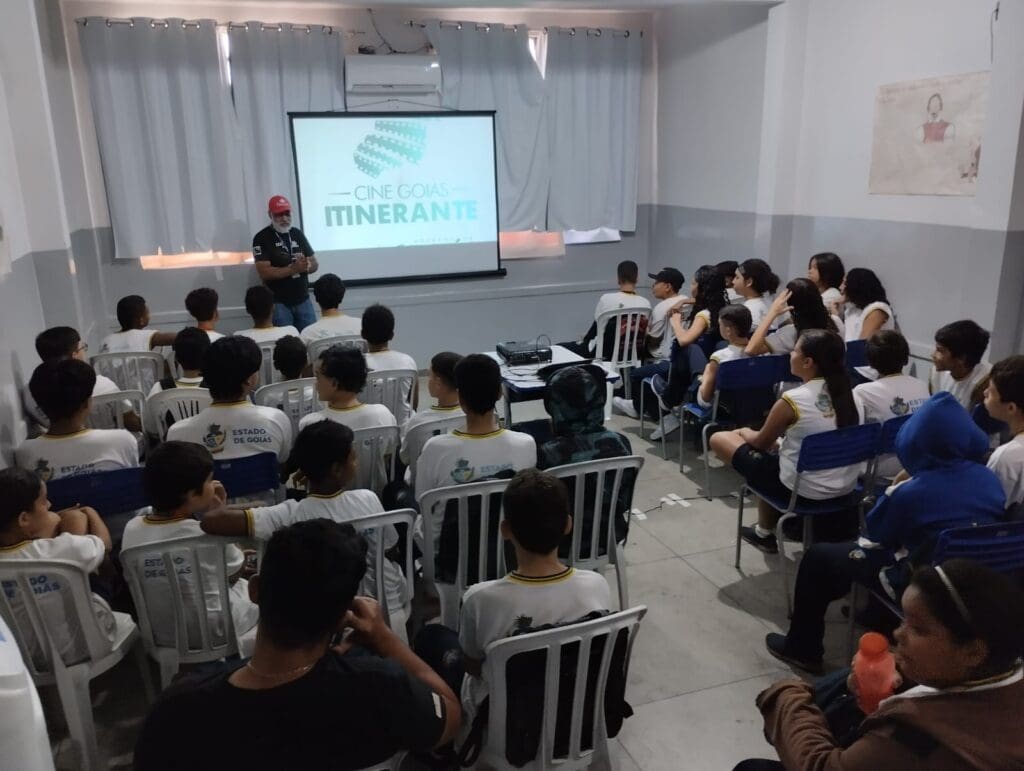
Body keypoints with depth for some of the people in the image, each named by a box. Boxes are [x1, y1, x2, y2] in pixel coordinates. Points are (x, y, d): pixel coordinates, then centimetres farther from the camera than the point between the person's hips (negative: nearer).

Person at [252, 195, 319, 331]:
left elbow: (314, 264, 11)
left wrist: (305, 266, -13)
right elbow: (264, 273, -14)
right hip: (279, 303, -4)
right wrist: (293, 269, -21)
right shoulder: (262, 238, -5)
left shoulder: (297, 233, 10)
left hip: (303, 300, 4)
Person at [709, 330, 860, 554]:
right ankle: (765, 530, 31)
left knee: (719, 439, 4)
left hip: (804, 491, -7)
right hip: (846, 485, 7)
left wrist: (743, 433, 19)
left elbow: (760, 443, -4)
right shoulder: (846, 392, 0)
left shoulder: (792, 400, -20)